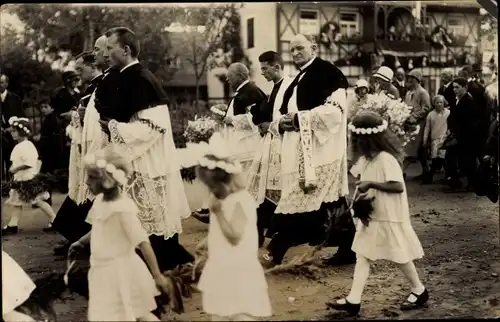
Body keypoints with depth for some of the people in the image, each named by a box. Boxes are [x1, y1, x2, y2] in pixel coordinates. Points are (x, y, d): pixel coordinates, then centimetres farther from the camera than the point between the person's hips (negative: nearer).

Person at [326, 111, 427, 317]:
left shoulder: (386, 158, -22)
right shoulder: (368, 157, 6)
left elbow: (398, 186, -27)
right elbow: (360, 176, 23)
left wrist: (371, 184, -27)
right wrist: (361, 184, 2)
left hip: (389, 217, -9)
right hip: (371, 215, 9)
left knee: (398, 256, 6)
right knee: (362, 255, 4)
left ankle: (419, 291, 27)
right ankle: (353, 301, 4)